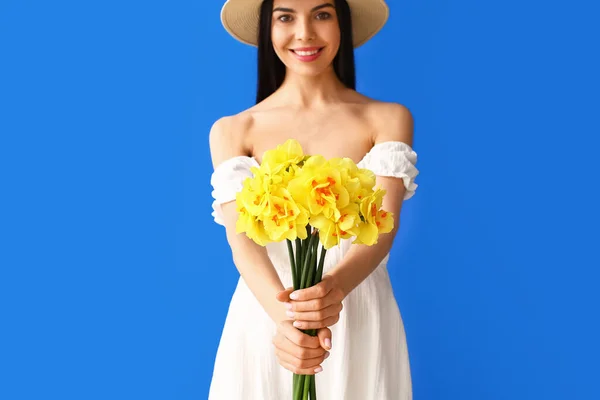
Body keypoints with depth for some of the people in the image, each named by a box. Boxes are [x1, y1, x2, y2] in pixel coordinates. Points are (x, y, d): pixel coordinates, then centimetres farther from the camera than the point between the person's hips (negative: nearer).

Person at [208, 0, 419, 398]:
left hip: (360, 319, 0)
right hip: (264, 316, 0)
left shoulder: (388, 119, -2)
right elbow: (242, 240, -13)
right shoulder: (231, 131, -2)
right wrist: (283, 313, -32)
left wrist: (336, 287, -34)